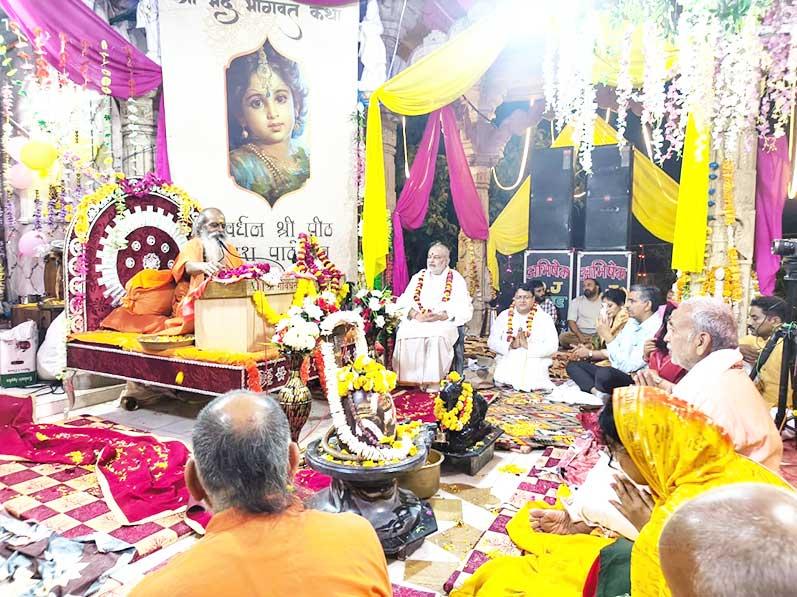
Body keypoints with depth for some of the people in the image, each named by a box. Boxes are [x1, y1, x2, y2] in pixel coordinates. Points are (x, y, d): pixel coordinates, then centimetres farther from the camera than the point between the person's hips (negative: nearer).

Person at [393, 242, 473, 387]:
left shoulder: (456, 280, 8)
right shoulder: (418, 277, 18)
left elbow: (466, 311, -3)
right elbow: (403, 303, 8)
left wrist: (439, 316, -16)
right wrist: (416, 315, -14)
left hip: (443, 324, -2)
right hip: (416, 322, 3)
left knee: (436, 337, -35)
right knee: (405, 333, -30)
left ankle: (432, 381, -24)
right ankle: (408, 380, -20)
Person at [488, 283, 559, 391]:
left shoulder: (544, 318, 1)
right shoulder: (504, 316, 7)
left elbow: (552, 346, -8)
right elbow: (492, 342, 2)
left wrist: (528, 346, -20)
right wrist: (510, 346, -16)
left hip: (535, 364, 0)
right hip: (506, 362, 1)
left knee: (532, 385, -25)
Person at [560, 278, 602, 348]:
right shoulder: (576, 302, 10)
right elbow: (571, 322, -1)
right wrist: (580, 336, -18)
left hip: (597, 335, -1)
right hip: (578, 334, 1)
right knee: (563, 337, -32)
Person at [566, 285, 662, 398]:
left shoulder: (654, 329, -18)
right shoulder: (632, 322, 13)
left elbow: (628, 367, -23)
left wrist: (608, 336, -18)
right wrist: (589, 353, 15)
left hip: (633, 379, -10)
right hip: (614, 372, 10)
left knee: (604, 373, -39)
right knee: (572, 365, 5)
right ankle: (598, 393, -18)